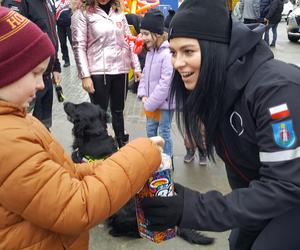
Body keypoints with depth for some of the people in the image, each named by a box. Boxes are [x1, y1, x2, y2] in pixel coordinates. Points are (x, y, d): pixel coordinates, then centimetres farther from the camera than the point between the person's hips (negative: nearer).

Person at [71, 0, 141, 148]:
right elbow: (79, 46, -9)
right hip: (98, 71, -4)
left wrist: (136, 66, 8)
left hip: (121, 70, 4)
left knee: (118, 110, 16)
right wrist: (85, 76, -14)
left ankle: (122, 143, 31)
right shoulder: (82, 12, -4)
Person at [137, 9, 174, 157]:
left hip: (164, 103, -8)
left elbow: (165, 83, -24)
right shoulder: (150, 52, 7)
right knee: (150, 130, 19)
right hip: (150, 102, 8)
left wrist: (150, 104, -17)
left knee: (164, 133, 4)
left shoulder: (168, 54, -22)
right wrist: (143, 96, 0)